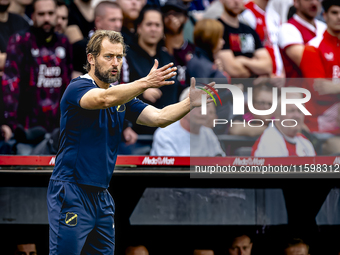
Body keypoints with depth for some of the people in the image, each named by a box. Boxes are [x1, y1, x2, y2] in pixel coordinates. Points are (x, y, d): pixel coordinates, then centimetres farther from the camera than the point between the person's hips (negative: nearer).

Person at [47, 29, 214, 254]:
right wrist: (145, 83, -45)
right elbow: (105, 99, -32)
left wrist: (190, 103, -16)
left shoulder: (122, 96, 13)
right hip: (71, 192, -8)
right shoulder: (77, 88, -10)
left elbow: (158, 117, 1)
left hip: (101, 194, 8)